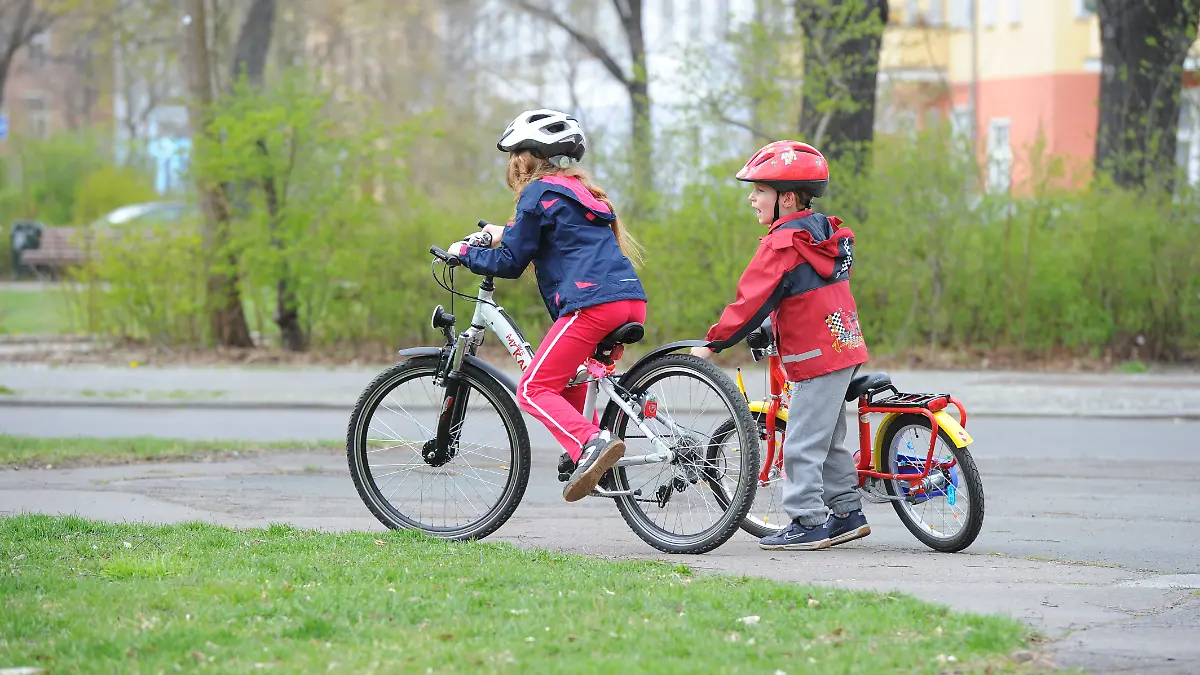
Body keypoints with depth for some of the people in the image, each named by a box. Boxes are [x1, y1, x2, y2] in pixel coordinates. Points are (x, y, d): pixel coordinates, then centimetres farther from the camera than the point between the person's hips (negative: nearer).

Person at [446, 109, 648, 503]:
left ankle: (590, 444, -29)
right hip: (632, 300, 9)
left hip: (592, 303, -9)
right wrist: (505, 236, 45)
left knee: (533, 390, -6)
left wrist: (465, 253, 17)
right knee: (570, 384, 26)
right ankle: (590, 457, 13)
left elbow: (510, 263, 2)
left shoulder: (538, 194, 1)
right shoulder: (580, 191, 27)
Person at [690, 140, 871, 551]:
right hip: (845, 348, 10)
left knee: (802, 445, -5)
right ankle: (847, 512, 22)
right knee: (827, 439, 18)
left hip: (817, 357, -10)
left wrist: (714, 342, -11)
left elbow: (751, 301, -17)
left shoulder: (782, 244, -15)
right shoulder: (826, 232, 13)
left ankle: (808, 523, -5)